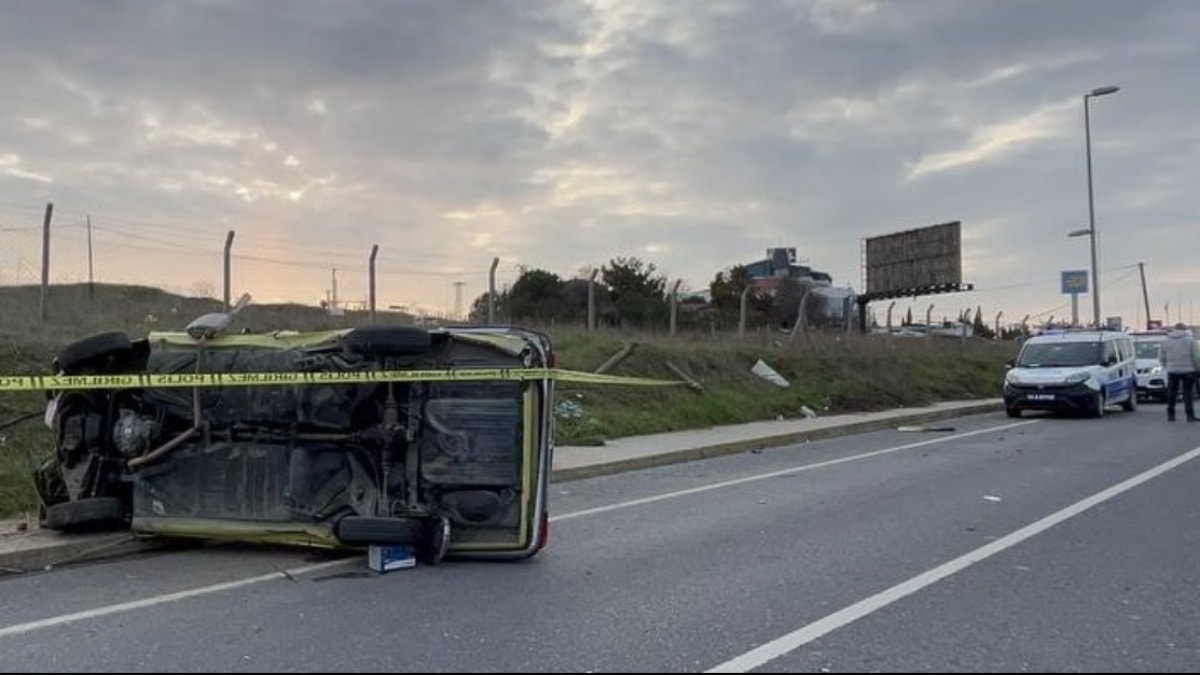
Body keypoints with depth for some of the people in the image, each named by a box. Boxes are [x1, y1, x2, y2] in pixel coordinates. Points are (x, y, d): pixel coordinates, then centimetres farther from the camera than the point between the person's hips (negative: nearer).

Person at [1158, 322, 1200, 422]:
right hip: (1188, 370, -2)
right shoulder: (1190, 339, -2)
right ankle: (1190, 415, -3)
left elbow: (1161, 357, 7)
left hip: (1172, 371, 2)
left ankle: (1170, 415, 9)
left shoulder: (1166, 341, 7)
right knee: (1188, 393, 0)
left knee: (1171, 394, 7)